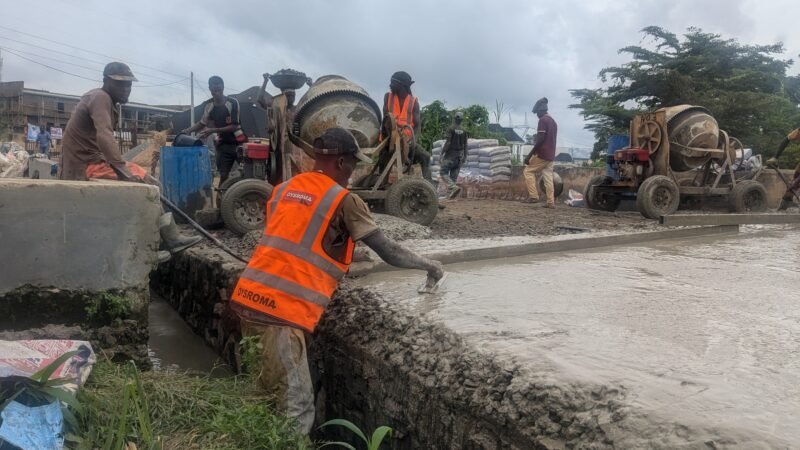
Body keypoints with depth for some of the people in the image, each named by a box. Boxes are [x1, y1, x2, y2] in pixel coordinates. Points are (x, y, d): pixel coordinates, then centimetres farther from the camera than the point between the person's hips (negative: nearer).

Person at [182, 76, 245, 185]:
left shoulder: (233, 103, -14)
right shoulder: (207, 105, -1)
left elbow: (234, 126, -17)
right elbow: (202, 123, 13)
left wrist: (213, 130, -24)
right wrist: (188, 130, -4)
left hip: (239, 142, -3)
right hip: (223, 144, 3)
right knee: (223, 174, 0)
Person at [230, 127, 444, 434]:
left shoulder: (283, 189, 16)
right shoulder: (344, 200, -2)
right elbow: (389, 252, 3)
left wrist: (336, 256, 34)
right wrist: (428, 265, 19)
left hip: (249, 296, 8)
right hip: (282, 310, -8)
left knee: (262, 394, 20)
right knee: (296, 411, -1)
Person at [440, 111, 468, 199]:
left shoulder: (451, 129, -10)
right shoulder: (463, 131, 7)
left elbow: (448, 142, -17)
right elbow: (465, 145, 7)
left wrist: (442, 154, -12)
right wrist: (465, 157, 13)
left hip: (450, 154, -6)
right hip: (459, 154, 6)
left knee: (443, 173, -1)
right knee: (454, 175, 7)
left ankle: (454, 187, -21)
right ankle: (449, 194, 3)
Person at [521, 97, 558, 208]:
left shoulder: (543, 120, -11)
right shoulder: (553, 121, 18)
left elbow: (540, 140, -20)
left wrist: (529, 155, -19)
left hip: (542, 154, -8)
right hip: (550, 155, 8)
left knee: (528, 171, 2)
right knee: (548, 177, 6)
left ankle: (533, 196, -6)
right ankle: (551, 202, 2)